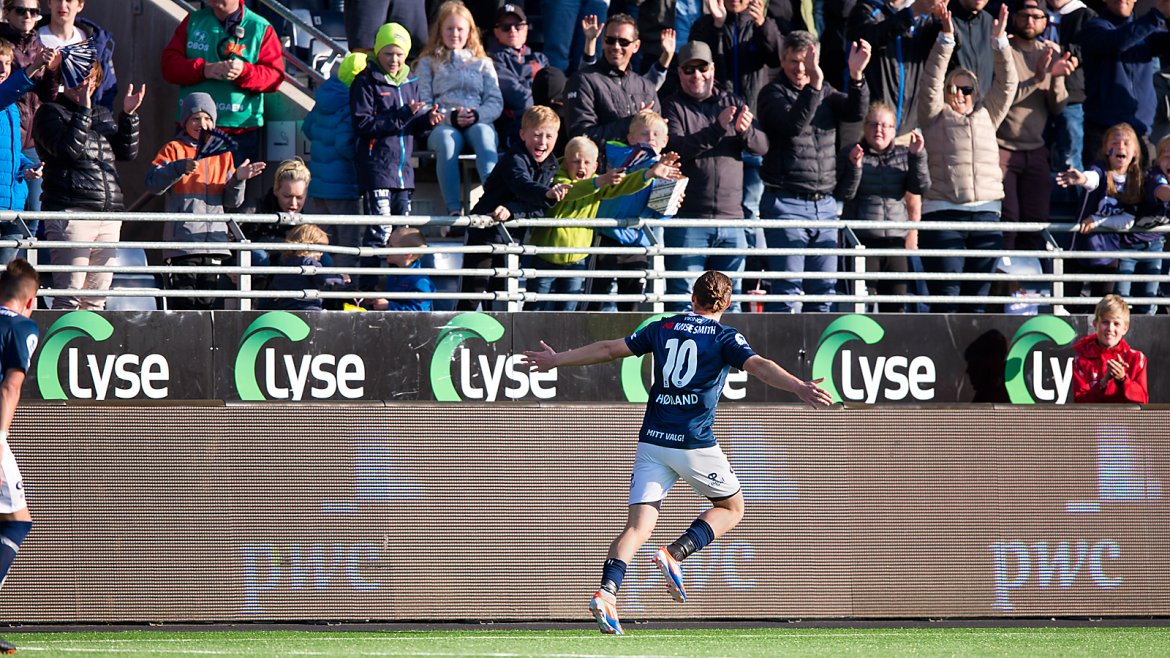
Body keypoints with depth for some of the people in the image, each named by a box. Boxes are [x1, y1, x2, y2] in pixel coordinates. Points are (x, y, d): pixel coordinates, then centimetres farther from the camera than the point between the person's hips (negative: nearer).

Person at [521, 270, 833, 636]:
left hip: (652, 441, 4)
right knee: (732, 508, 18)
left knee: (639, 524, -2)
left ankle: (607, 591, -25)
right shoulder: (724, 337, 2)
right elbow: (758, 365, -16)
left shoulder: (663, 329, 14)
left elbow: (607, 349, 20)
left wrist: (556, 360, 32)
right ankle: (674, 555, -4)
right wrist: (798, 388, -28)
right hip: (695, 443, -4)